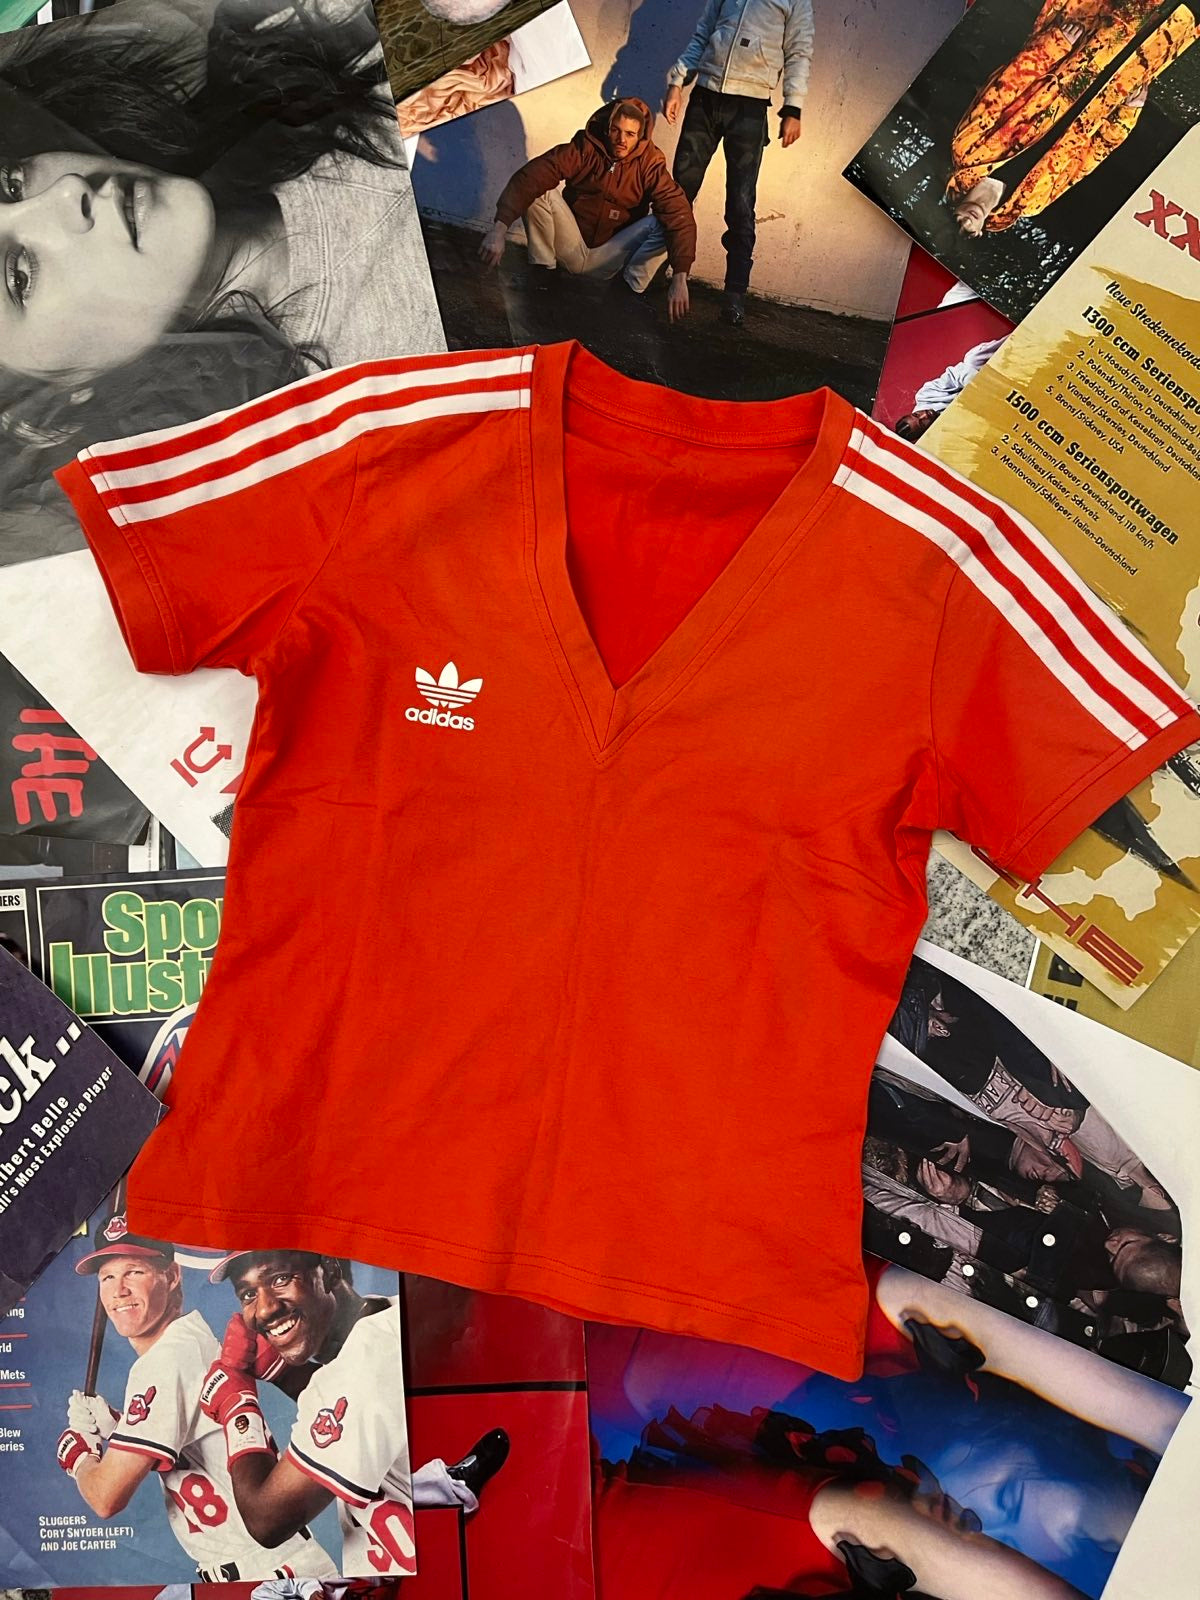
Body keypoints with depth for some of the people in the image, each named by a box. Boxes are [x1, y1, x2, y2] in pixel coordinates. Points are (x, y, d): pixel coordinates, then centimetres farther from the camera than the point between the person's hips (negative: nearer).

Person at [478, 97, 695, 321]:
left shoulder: (650, 165, -12)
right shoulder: (583, 150, -13)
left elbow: (679, 215, -24)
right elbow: (528, 178, -26)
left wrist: (679, 278, -40)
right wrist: (499, 228, -42)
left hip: (610, 260, 0)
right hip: (571, 250, 0)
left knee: (663, 223, -24)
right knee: (538, 191, -23)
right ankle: (542, 268, -7)